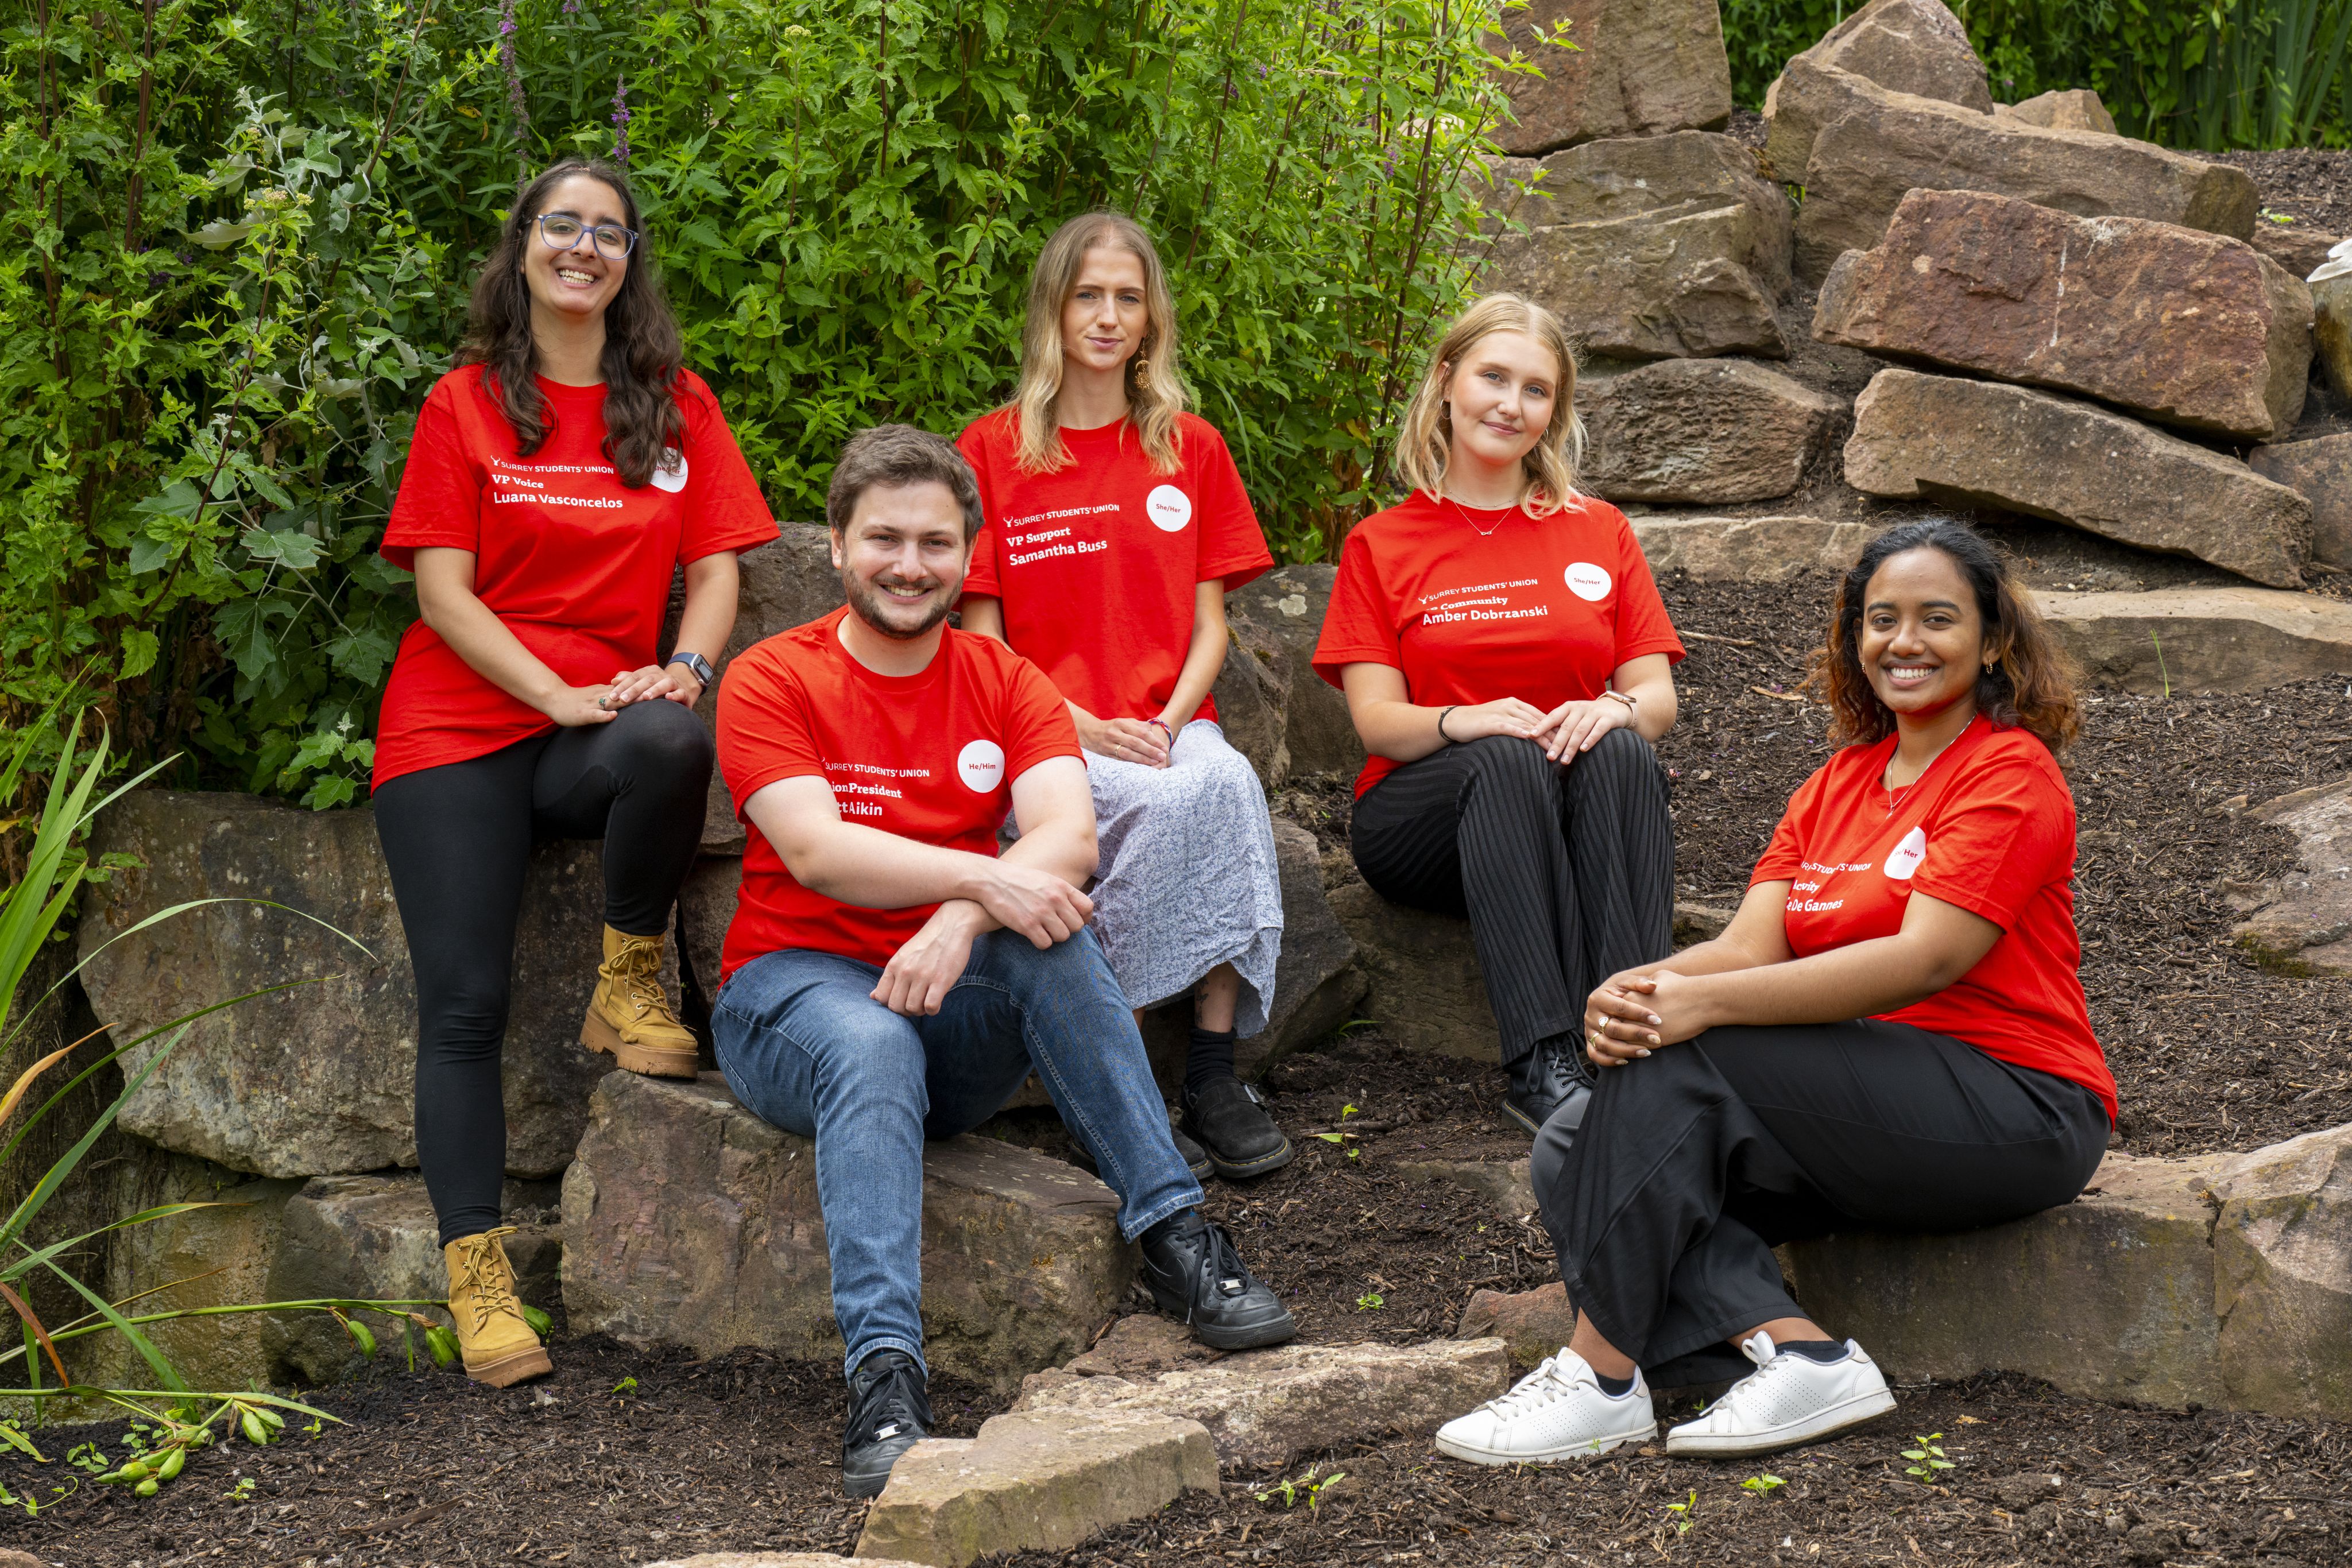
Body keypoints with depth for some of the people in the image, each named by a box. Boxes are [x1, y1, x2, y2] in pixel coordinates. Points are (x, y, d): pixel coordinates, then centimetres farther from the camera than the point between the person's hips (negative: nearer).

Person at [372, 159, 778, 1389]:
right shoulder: (466, 403, 5)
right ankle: (476, 1276, -10)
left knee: (670, 746, -36)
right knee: (464, 1004, -13)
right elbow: (442, 593, -2)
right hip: (459, 727, -1)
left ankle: (628, 987, -14)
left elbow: (716, 570, 8)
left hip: (602, 721, 1)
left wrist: (683, 668, -14)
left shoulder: (676, 406, 11)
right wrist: (561, 695, -16)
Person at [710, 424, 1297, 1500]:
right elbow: (817, 851, -17)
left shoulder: (1006, 683, 7)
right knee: (872, 1048, -37)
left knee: (1048, 937, -29)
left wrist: (960, 924, -30)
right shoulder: (770, 681, -2)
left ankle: (1173, 1235, -29)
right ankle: (885, 1381, -48)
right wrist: (987, 880, -30)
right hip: (795, 991, -2)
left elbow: (1068, 834, -11)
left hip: (958, 1009, 3)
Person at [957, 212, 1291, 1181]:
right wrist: (1086, 729, -12)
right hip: (1045, 731, -2)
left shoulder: (1192, 450, 15)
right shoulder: (993, 450, 6)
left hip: (1168, 727, 2)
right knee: (1174, 802, -34)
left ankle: (1212, 1068, -33)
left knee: (1227, 781, -33)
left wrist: (1168, 724, -8)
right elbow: (983, 637, 2)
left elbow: (1209, 623, 11)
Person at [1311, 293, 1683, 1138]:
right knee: (1507, 761, -35)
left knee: (1619, 752, -32)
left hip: (1577, 815, 2)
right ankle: (1539, 1064, -46)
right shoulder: (1381, 544, 10)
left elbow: (1658, 698, 7)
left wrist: (1616, 708, -19)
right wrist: (1466, 722, -24)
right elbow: (1376, 719, -1)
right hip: (1423, 818, -1)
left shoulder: (1598, 532, 14)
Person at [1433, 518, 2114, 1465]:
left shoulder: (2011, 773, -6)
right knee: (1571, 1155, -9)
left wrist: (1702, 1003, -27)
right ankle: (1799, 1354, -23)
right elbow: (1751, 947, 3)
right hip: (1869, 1120, 8)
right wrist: (1643, 989, -21)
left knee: (1680, 1060, -25)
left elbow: (1925, 960, -20)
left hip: (2018, 1113, -8)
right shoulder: (1837, 785, 16)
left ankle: (1605, 1376, -20)